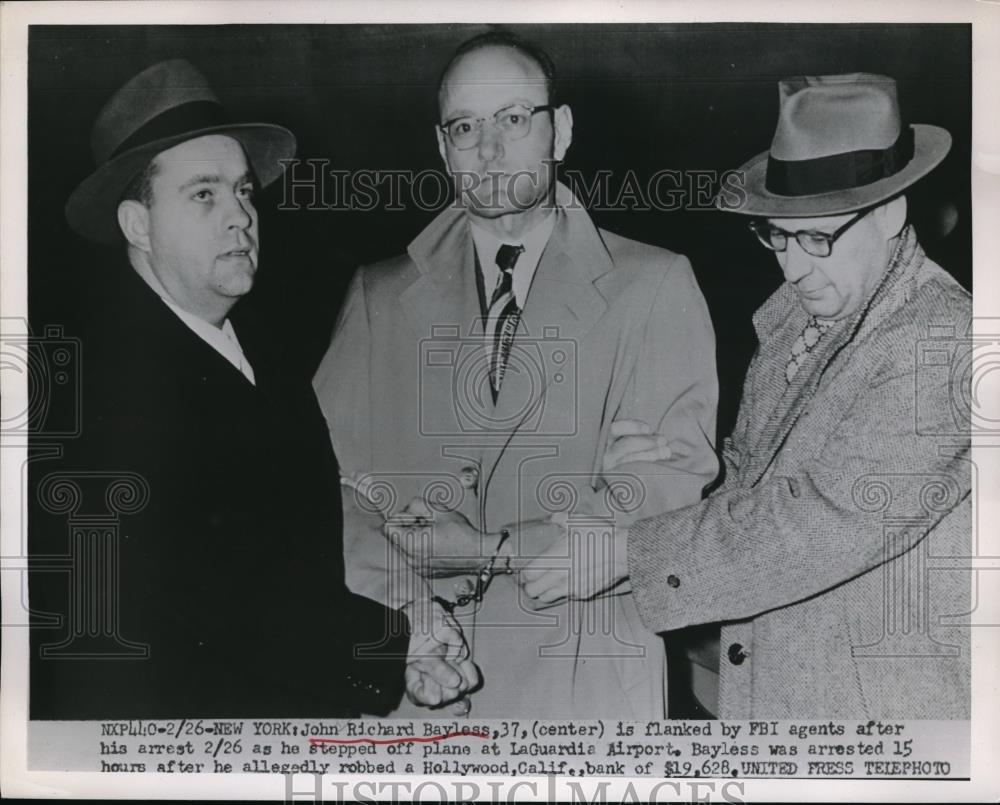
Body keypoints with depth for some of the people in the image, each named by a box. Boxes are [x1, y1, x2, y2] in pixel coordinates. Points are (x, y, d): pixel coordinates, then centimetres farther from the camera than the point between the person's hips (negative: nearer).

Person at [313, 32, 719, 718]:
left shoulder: (655, 287, -1)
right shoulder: (379, 298, 6)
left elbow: (671, 484, -8)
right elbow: (338, 477, 0)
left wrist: (491, 551, -15)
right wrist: (412, 613, -14)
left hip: (590, 680, -1)